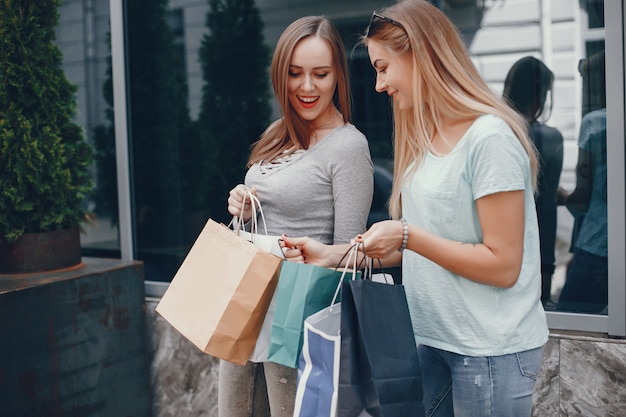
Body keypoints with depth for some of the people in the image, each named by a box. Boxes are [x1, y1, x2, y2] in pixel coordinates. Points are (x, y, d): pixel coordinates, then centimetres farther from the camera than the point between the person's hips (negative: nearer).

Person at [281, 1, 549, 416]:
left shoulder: (490, 137, -16)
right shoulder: (424, 140, 8)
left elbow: (502, 266, -17)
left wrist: (408, 236, -19)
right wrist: (332, 255, 3)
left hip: (491, 350, -7)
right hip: (430, 337, 7)